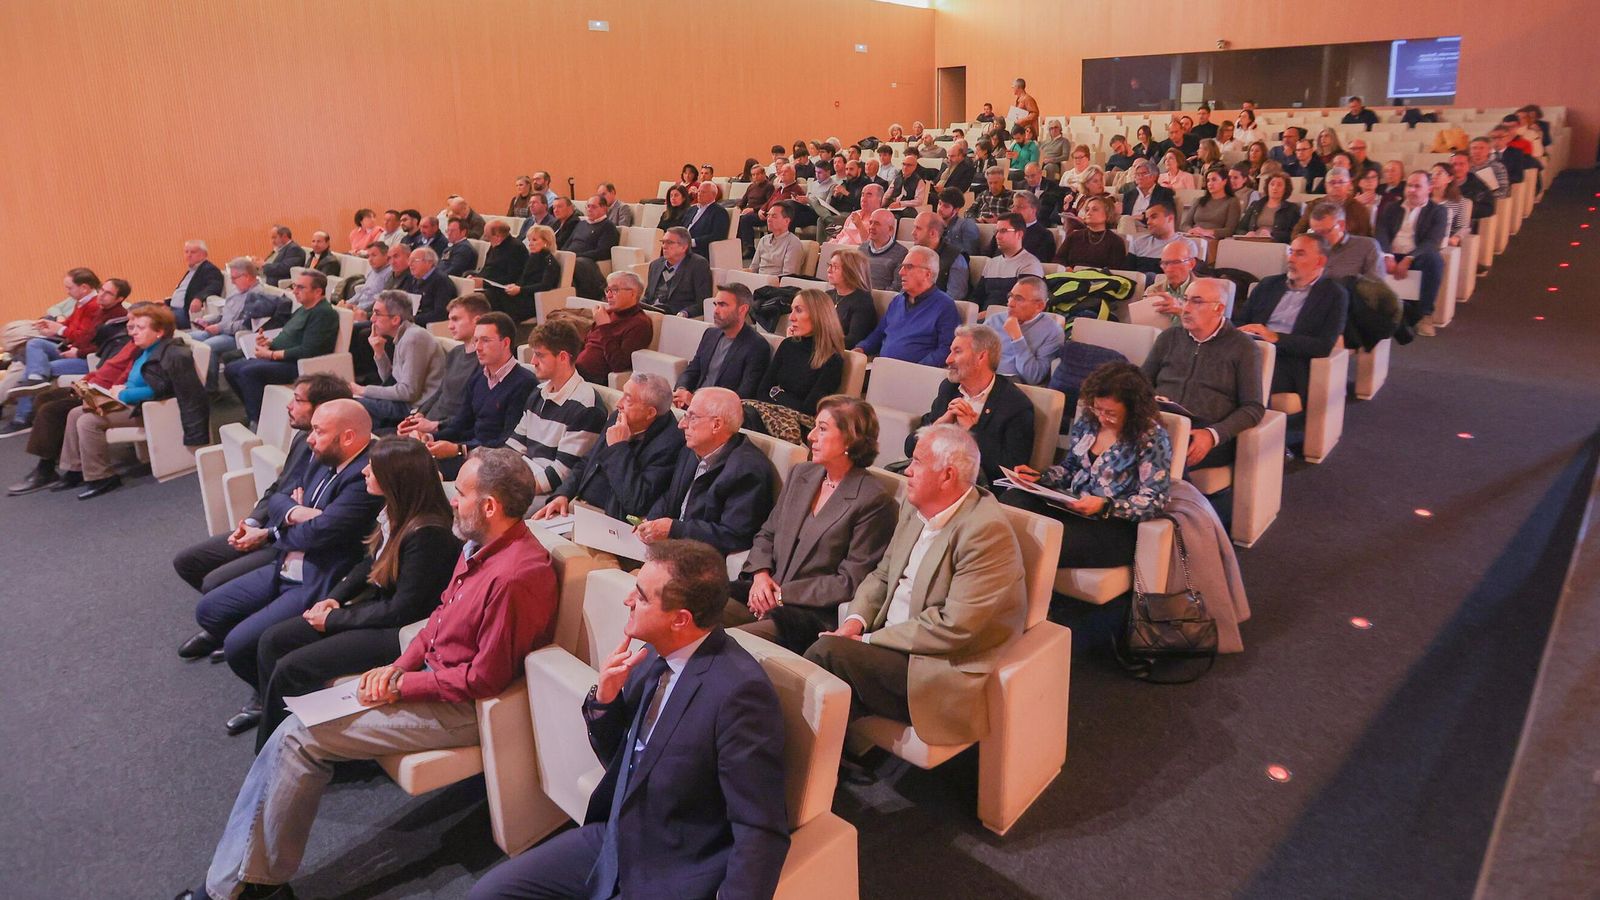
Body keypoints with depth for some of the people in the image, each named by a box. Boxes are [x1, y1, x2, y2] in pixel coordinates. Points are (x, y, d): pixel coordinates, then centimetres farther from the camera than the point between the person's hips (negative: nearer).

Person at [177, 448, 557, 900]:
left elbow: (484, 679, -24)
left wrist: (402, 685, -15)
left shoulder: (515, 576, -29)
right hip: (428, 673, 9)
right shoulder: (480, 546, 3)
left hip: (459, 709, -9)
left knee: (301, 737, -8)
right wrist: (397, 667, -2)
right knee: (297, 720, 4)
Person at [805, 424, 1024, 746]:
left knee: (828, 652, -23)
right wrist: (856, 620, -4)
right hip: (893, 641, 8)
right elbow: (882, 574, 16)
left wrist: (869, 639, -17)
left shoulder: (987, 531, -20)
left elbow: (954, 627, -23)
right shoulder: (915, 508, 7)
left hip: (948, 671, -8)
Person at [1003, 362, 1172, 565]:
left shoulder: (1152, 439, -10)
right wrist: (1039, 478, 3)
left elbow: (1155, 502, -12)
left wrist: (1105, 506, -24)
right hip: (1073, 508, 6)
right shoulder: (1088, 421, 8)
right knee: (1011, 500, -23)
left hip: (1117, 524, -6)